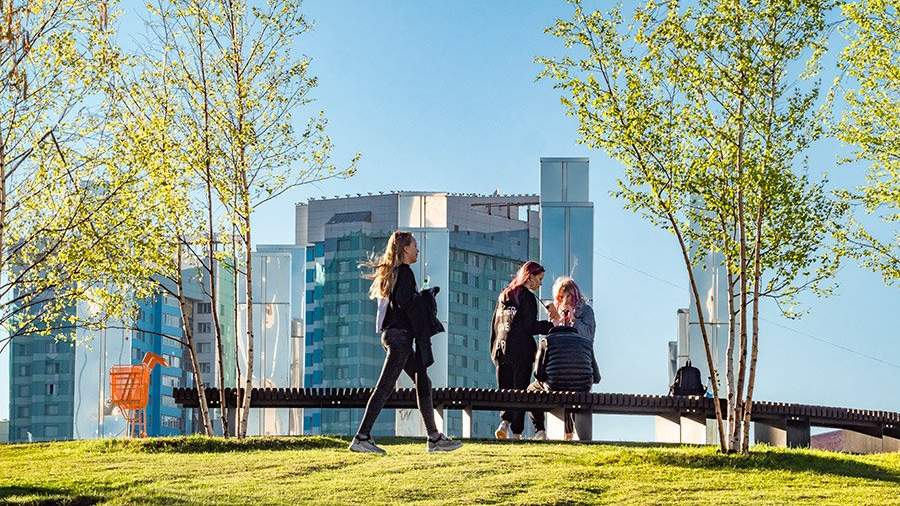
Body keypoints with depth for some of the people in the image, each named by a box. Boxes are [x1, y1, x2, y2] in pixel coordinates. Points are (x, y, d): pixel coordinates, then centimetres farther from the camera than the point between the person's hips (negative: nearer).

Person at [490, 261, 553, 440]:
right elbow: (530, 326, -14)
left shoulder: (503, 296, 13)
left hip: (501, 350, 5)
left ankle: (505, 422, -10)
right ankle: (515, 431, -4)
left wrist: (494, 351, 17)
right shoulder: (528, 297, -7)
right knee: (520, 391, -1)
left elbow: (494, 325, 14)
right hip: (521, 351, -5)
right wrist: (553, 326, -9)